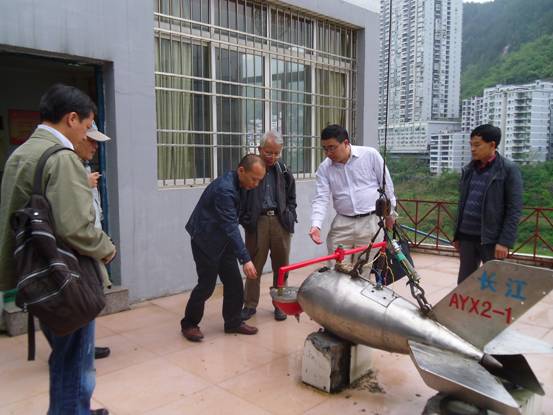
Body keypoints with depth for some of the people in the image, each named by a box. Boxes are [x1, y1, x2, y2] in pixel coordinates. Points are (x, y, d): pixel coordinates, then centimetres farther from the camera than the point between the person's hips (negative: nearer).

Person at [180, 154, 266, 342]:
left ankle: (233, 322, 21)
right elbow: (230, 227, -33)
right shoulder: (224, 189, -29)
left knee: (234, 282, 7)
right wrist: (245, 259, -35)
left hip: (222, 240, 9)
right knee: (207, 285, -1)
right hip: (206, 240, -8)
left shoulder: (234, 183, 1)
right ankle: (189, 324, 18)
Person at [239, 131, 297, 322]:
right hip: (257, 222, -2)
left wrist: (290, 219, 6)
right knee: (254, 266, 4)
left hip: (280, 221, 3)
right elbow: (240, 197, 0)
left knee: (281, 266, 9)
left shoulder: (283, 171, 8)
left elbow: (291, 198, 16)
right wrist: (245, 220, -7)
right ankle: (250, 305, 18)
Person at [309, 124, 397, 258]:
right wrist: (316, 225, -20)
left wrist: (390, 213, 10)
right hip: (342, 224, 2)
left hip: (371, 221, -2)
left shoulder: (370, 155, -5)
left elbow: (386, 184, 4)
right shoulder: (324, 168, 0)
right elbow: (321, 199, -5)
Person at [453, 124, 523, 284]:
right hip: (467, 237, 5)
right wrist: (457, 234, 12)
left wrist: (505, 241, -16)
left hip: (491, 239, -5)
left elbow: (514, 209, -10)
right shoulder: (468, 169, 10)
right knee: (464, 282, 11)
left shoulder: (508, 169, -7)